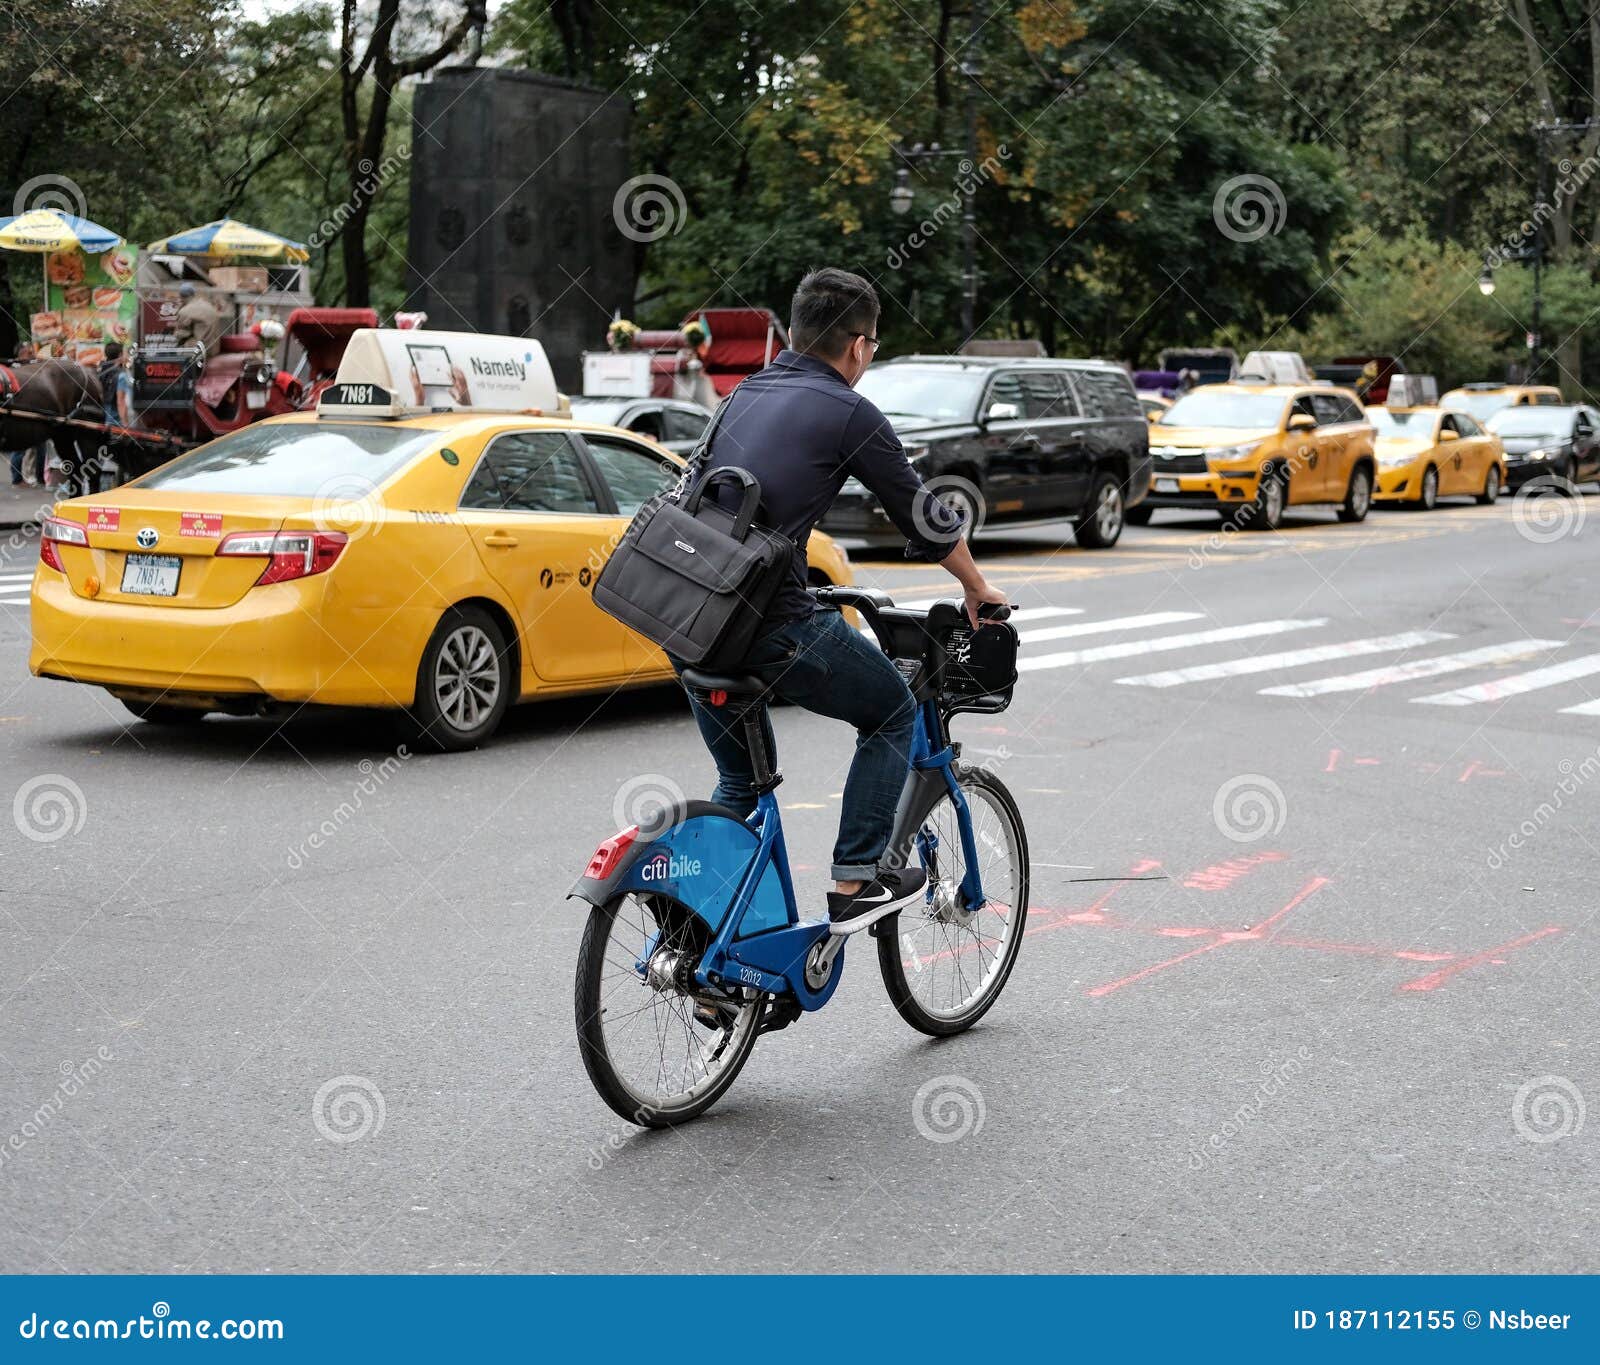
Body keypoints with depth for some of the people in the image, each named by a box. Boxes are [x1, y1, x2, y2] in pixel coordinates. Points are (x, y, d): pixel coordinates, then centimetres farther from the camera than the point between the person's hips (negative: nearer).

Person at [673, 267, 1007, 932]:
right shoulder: (849, 413, -2)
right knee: (892, 713, 17)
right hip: (772, 624, -7)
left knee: (739, 780, 25)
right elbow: (924, 516, 8)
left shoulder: (743, 396, 19)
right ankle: (856, 883, 14)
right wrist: (978, 589, 25)